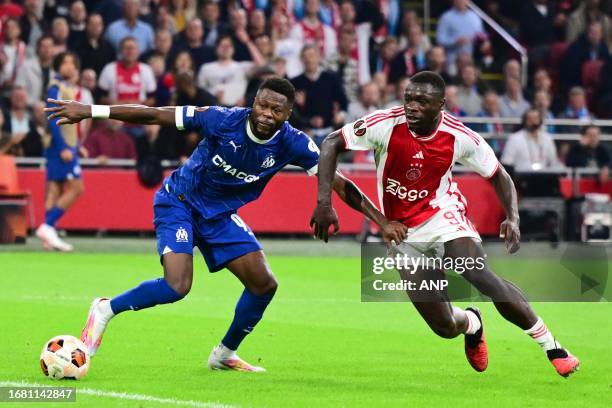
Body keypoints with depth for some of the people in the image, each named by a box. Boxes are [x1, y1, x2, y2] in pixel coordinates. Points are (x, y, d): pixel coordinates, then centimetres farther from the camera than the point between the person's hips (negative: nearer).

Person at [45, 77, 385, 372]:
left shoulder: (292, 144, -18)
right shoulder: (223, 120, -28)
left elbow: (339, 184, -15)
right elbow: (153, 115, -23)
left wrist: (382, 220, -24)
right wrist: (91, 111, -25)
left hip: (220, 214, 5)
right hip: (179, 203, -5)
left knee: (264, 283, -1)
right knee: (177, 286, -24)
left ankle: (225, 354, 23)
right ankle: (105, 310, 0)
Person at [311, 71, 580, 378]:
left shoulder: (460, 138, -16)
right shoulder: (386, 124, -20)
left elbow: (498, 175, -2)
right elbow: (331, 144, -13)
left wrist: (513, 217, -19)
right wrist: (324, 202, -23)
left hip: (443, 213, -1)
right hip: (403, 231, 1)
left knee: (481, 277, -29)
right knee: (445, 327, -4)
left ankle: (551, 347, -13)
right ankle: (471, 324, 37)